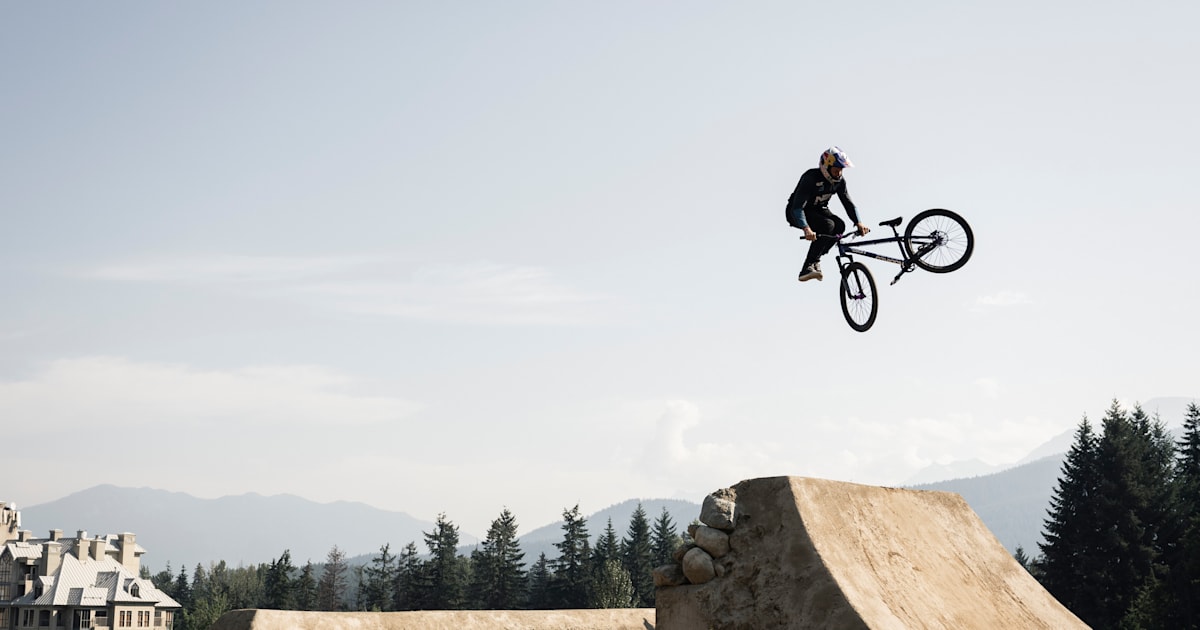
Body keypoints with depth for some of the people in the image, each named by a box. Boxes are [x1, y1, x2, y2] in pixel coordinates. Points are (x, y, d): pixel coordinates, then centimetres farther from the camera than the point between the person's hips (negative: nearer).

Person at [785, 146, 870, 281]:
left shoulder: (839, 181, -10)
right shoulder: (811, 178, -30)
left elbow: (848, 203, -7)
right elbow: (797, 207, -37)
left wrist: (858, 223, -25)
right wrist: (806, 229, -53)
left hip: (818, 209, 7)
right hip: (796, 213, -6)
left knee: (839, 225, -23)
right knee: (827, 225, -32)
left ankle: (815, 259, -8)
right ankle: (808, 267, -30)